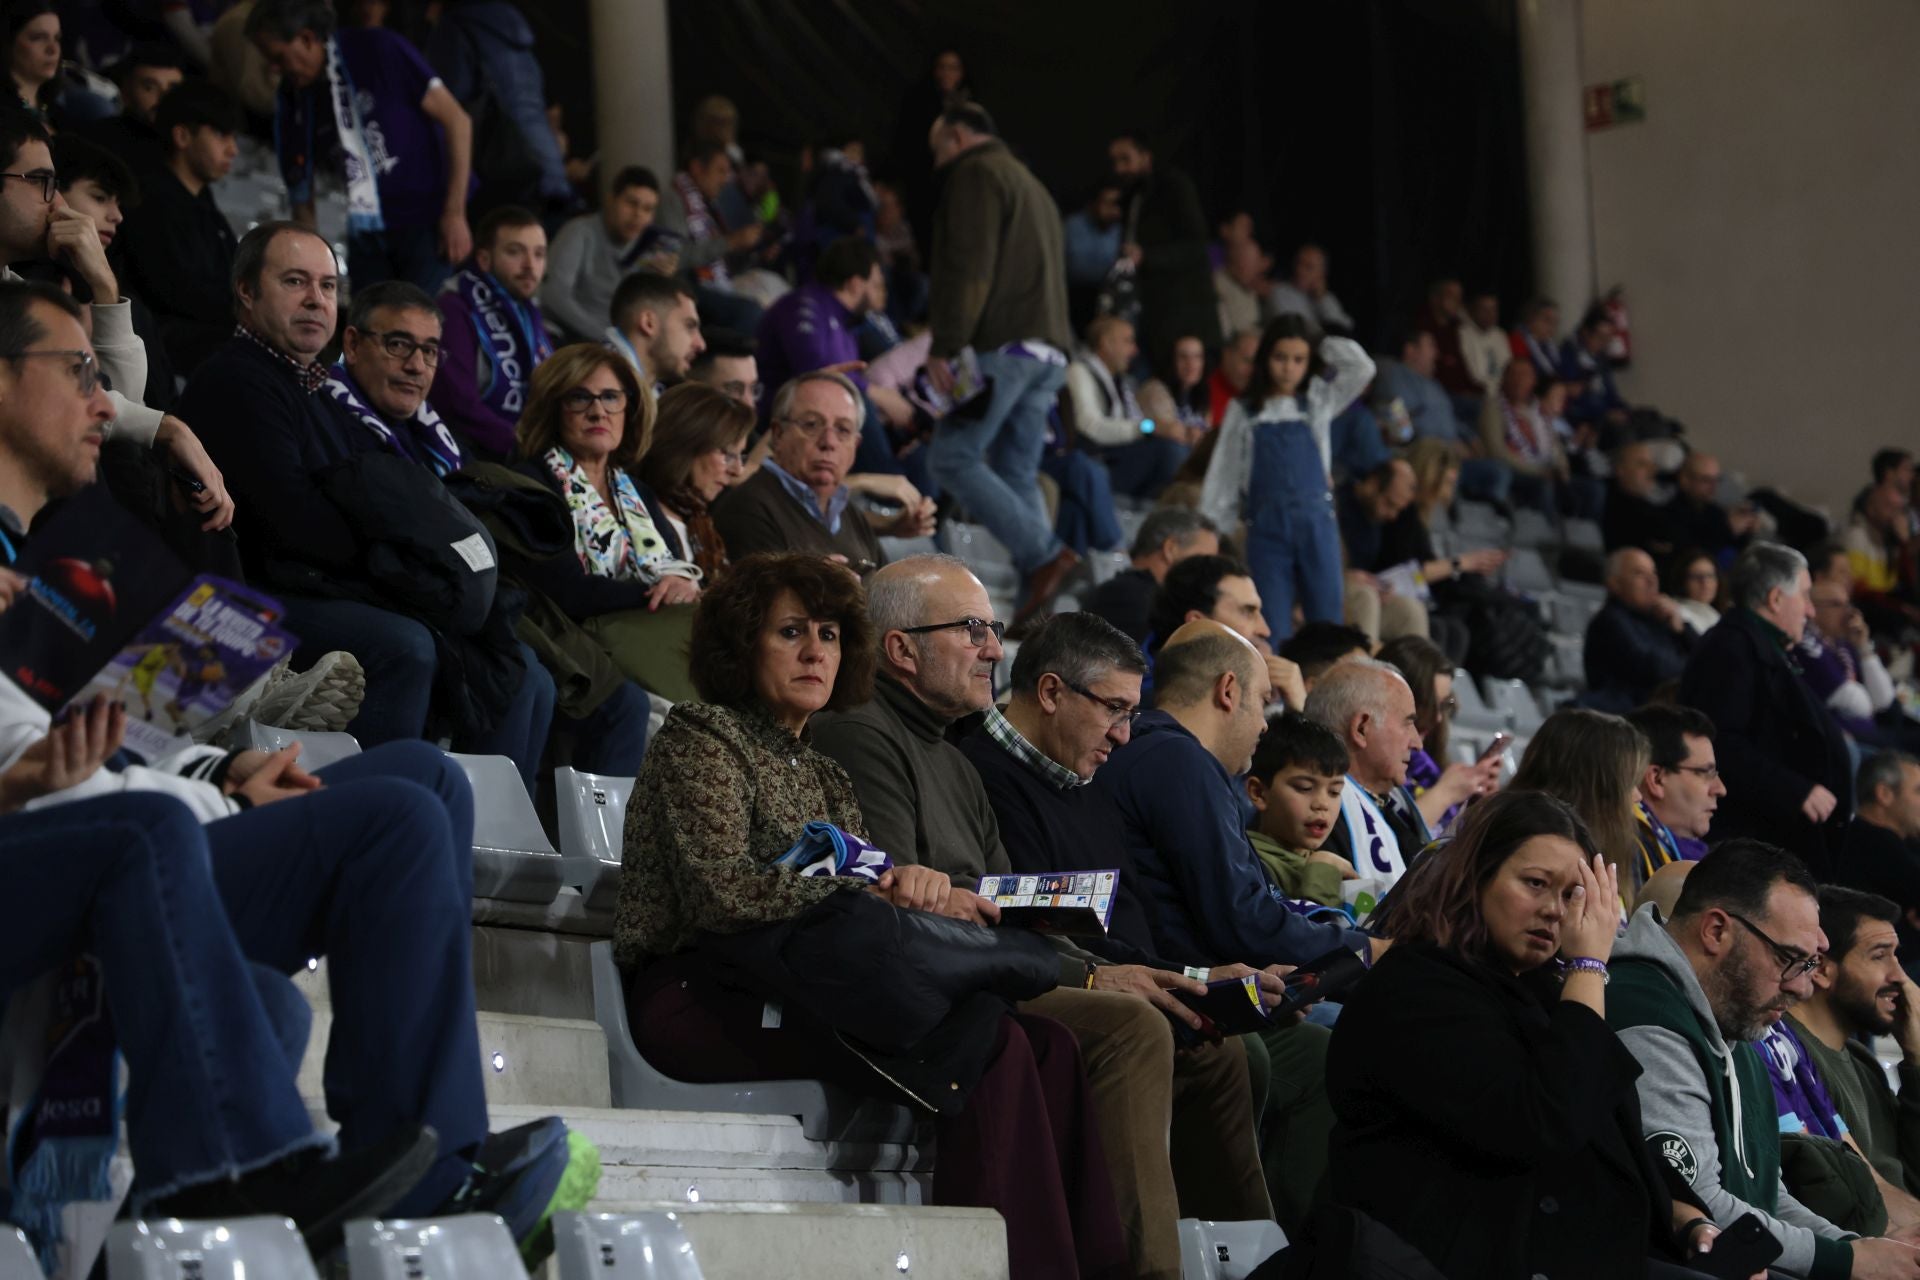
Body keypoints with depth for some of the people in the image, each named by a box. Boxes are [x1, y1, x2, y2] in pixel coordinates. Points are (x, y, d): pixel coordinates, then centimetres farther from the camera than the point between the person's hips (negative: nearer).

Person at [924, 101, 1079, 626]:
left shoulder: (975, 174, 0)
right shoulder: (1032, 185, 30)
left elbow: (969, 267, -13)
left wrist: (944, 346, -16)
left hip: (1003, 345, -9)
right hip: (1049, 348, 9)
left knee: (952, 458, -9)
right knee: (1018, 472, 6)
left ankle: (1043, 555, -22)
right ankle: (1035, 601, -5)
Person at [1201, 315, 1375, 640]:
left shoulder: (1318, 401, 12)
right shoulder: (1243, 412, 11)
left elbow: (1362, 368, 2)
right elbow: (1222, 477, 10)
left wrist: (1321, 346, 10)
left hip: (1315, 521, 0)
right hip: (1266, 525, 0)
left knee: (1327, 622, -1)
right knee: (1273, 629, -2)